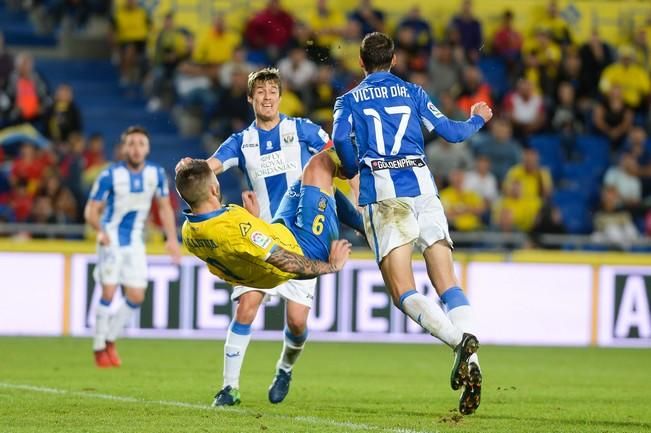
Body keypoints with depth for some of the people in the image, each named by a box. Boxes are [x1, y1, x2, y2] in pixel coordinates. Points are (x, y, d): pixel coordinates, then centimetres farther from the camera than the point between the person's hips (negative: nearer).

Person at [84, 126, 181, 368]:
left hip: (134, 243, 4)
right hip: (111, 240, -4)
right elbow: (91, 211, -12)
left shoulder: (156, 174, -4)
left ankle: (110, 340, 20)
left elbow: (165, 207, 8)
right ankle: (99, 348, 0)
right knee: (108, 292, -14)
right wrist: (100, 231, -31)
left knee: (136, 298, -1)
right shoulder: (110, 175, -15)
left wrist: (172, 239, -2)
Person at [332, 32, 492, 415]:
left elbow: (340, 138, -5)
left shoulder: (349, 100, 14)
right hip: (422, 188, 2)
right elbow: (450, 132, 12)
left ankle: (460, 340, -33)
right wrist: (477, 121, 33)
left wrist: (351, 170, 14)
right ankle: (470, 360, -22)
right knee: (449, 284, -1)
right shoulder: (413, 92, 17)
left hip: (382, 195, -2)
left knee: (403, 293, -7)